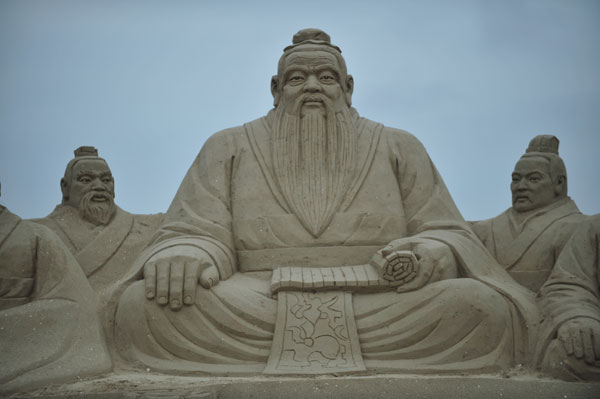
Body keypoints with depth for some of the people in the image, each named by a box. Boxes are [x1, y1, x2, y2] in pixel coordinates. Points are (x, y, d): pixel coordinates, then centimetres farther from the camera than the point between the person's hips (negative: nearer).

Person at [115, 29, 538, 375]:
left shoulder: (399, 149, 21)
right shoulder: (229, 148, 20)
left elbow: (449, 234, 16)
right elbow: (197, 233, 12)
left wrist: (436, 250, -10)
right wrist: (185, 255, -15)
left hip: (378, 306, 1)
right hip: (252, 310, 0)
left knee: (485, 308, -29)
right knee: (142, 304, -30)